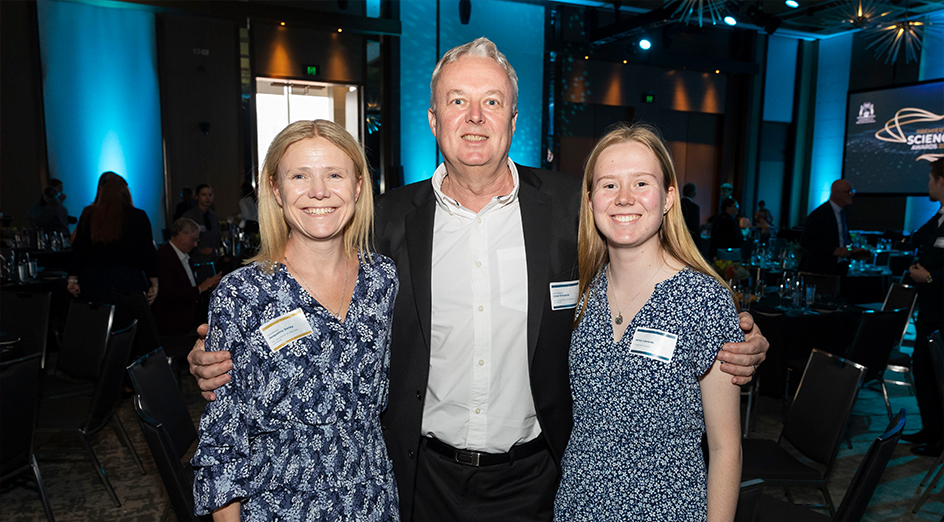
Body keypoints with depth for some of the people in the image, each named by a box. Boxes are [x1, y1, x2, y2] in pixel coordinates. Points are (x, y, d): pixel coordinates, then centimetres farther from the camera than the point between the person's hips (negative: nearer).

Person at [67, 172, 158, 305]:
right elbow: (148, 252, -4)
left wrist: (73, 280, 15)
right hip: (127, 282, -3)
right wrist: (154, 284, 1)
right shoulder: (138, 216, -5)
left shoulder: (87, 215, 3)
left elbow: (77, 249, 7)